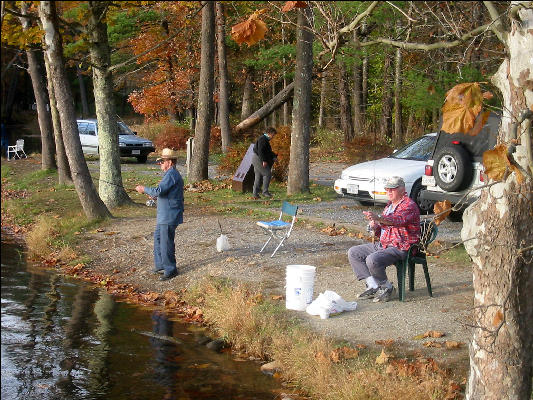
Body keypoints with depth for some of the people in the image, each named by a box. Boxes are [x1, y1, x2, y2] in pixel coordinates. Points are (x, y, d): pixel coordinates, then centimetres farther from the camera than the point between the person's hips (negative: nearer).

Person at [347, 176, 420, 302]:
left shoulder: (409, 205, -12)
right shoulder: (389, 205, 19)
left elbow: (397, 220, -34)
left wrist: (379, 218, -52)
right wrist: (375, 227, -1)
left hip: (400, 248, -10)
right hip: (382, 244, 10)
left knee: (372, 260, -32)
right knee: (353, 253, 2)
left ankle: (386, 287, -7)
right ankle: (373, 286, -5)